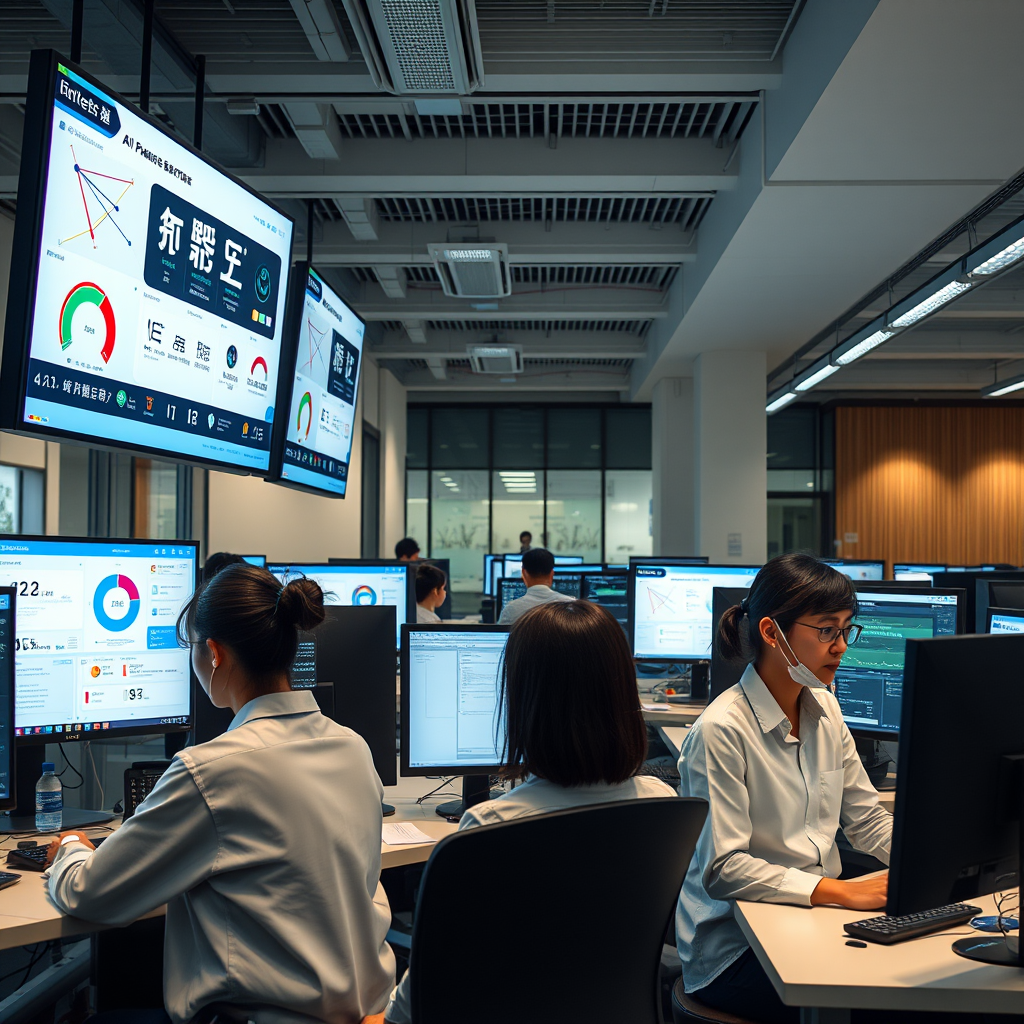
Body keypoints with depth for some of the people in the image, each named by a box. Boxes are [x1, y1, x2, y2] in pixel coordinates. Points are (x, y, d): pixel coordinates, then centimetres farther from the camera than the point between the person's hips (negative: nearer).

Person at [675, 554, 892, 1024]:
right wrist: (840, 891, -27)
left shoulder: (825, 712, 8)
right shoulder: (721, 730, -19)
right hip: (735, 948, -7)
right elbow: (721, 870, -22)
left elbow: (868, 820, 13)